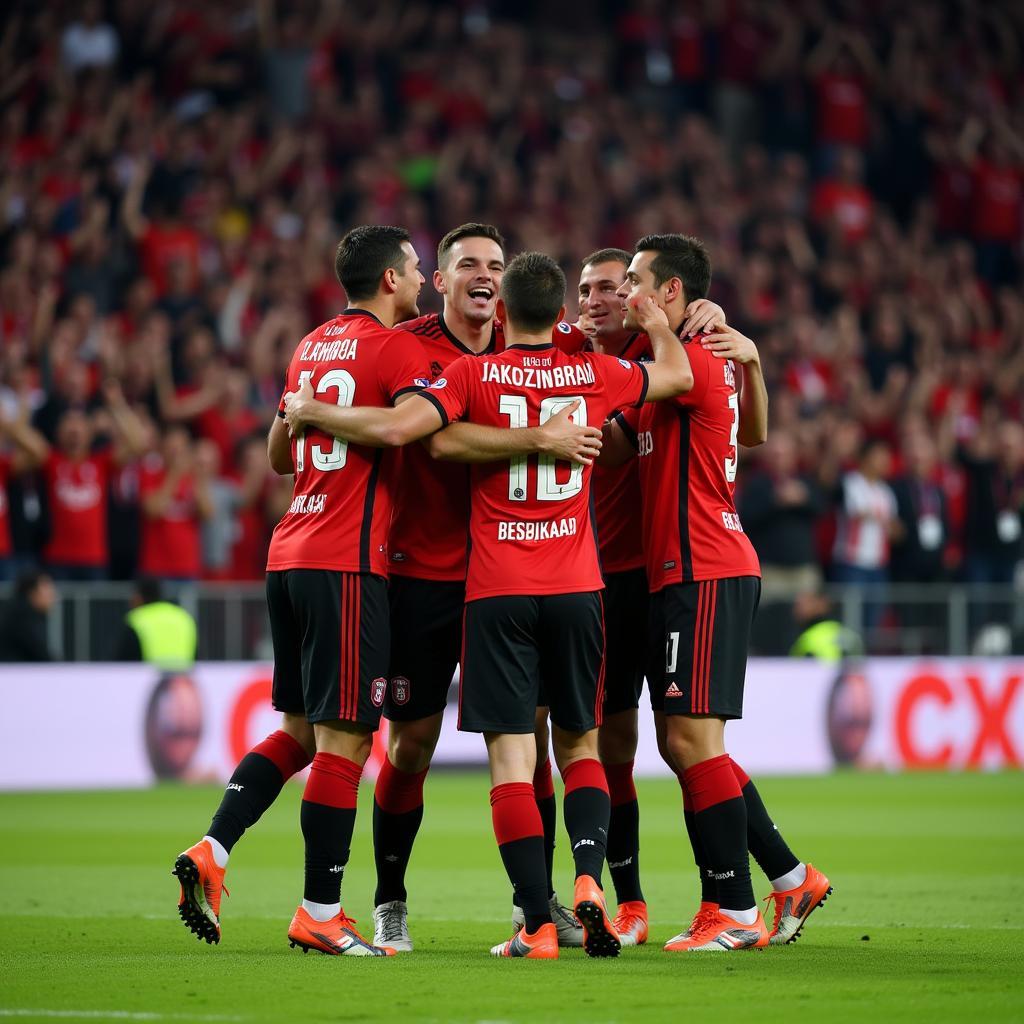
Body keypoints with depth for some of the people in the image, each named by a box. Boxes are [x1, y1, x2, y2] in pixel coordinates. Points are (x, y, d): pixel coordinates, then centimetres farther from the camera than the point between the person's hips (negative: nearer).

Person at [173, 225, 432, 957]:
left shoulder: (311, 348, 17)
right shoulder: (396, 348, -7)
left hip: (289, 554, 8)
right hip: (347, 565, -8)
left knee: (300, 730, 16)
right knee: (343, 739, -5)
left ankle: (212, 851, 3)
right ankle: (320, 915, -3)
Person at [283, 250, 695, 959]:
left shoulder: (473, 375, -4)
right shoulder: (595, 375, 4)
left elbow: (396, 428, -17)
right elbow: (679, 374, 20)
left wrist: (311, 411, -2)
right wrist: (657, 321, 38)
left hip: (498, 591, -2)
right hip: (577, 585, 2)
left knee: (512, 758, -4)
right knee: (580, 743, 16)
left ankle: (539, 923, -11)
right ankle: (589, 877, -8)